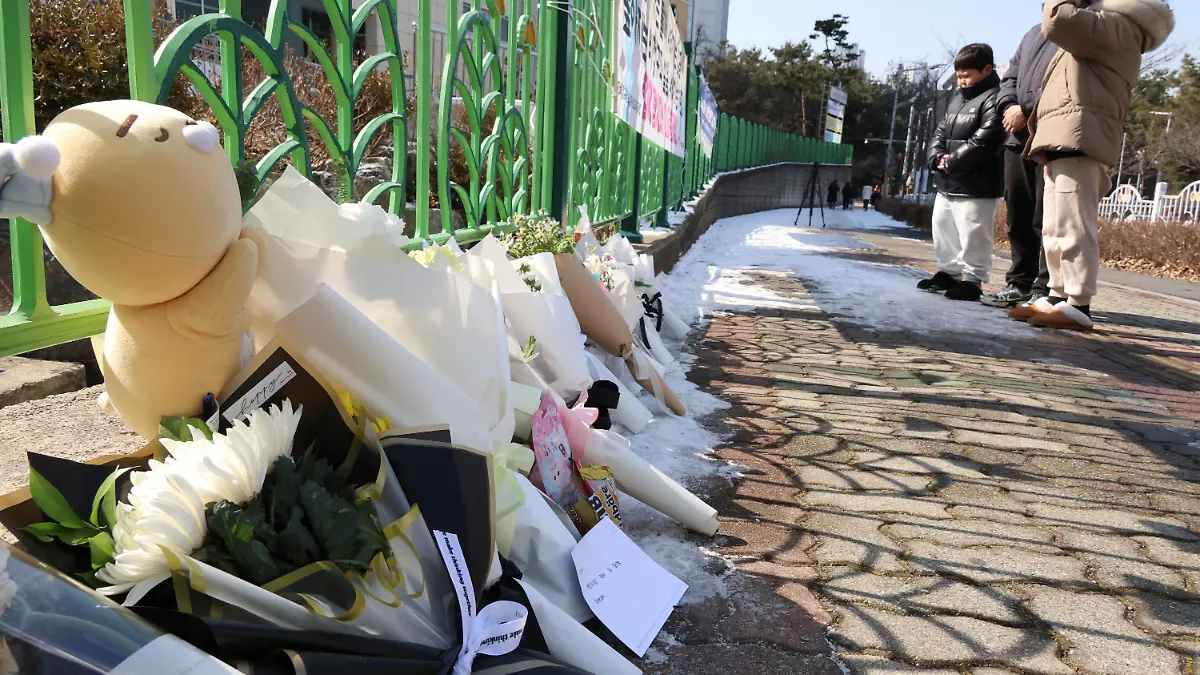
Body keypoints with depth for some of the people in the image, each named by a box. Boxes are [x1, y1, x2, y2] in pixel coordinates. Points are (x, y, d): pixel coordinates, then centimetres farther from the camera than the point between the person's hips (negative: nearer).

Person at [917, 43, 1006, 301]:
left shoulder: (994, 99, -11)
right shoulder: (958, 98, 17)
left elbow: (984, 142, -21)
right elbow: (941, 131, 16)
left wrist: (952, 162, -18)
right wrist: (937, 157, -3)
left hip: (976, 187, -9)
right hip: (947, 183, 10)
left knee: (973, 236, -6)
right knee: (943, 230, 17)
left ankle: (972, 280, 2)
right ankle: (949, 273, 29)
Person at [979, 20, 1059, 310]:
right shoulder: (1034, 32, 26)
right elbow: (1010, 76, 22)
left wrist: (1026, 110, -14)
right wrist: (1009, 105, 2)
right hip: (1018, 138, 8)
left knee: (1045, 218, -8)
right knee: (1018, 215, 9)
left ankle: (1045, 289, -5)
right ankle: (1020, 283, 16)